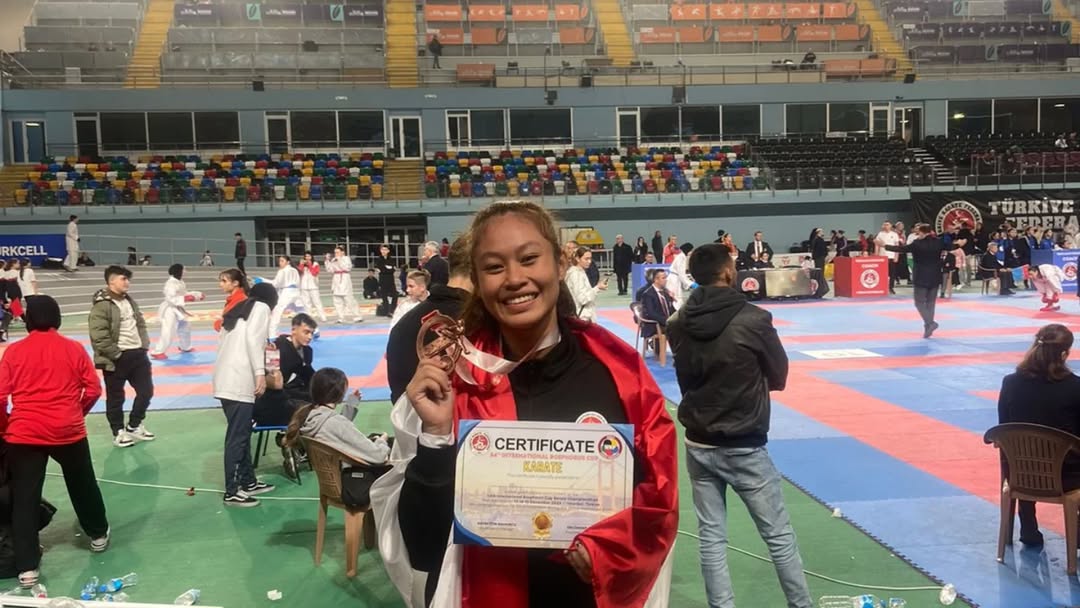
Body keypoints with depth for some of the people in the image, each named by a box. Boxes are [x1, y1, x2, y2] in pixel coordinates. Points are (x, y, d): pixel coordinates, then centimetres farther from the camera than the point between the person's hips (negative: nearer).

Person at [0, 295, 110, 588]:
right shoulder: (73, 348, -1)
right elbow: (93, 389, 0)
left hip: (23, 434, -1)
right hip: (68, 431, 1)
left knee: (24, 498, 6)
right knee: (83, 485, 21)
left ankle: (27, 567, 5)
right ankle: (98, 534, 38)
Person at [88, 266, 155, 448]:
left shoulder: (129, 300, 12)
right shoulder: (102, 305, -15)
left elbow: (141, 324, 21)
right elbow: (99, 337, -21)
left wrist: (144, 345, 8)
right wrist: (116, 354, -16)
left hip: (138, 354, 8)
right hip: (116, 359, -8)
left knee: (146, 391, 13)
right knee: (116, 398, 7)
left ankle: (134, 426, 30)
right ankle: (118, 432, 23)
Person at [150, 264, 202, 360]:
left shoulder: (180, 283, 8)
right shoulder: (171, 283, -22)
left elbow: (184, 294, 17)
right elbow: (170, 298, -29)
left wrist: (197, 295, 11)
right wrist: (184, 299, -33)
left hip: (177, 309, 11)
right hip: (169, 310, -11)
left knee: (185, 327, 24)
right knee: (168, 332, -17)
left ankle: (185, 347, 44)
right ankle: (157, 352, -13)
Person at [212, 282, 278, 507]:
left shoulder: (237, 310, 24)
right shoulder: (261, 307, 2)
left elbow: (226, 344, 19)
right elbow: (253, 338, -13)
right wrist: (260, 372, -16)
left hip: (226, 379, 8)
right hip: (238, 382, -8)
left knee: (241, 434, 17)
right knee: (237, 437, -3)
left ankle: (248, 482, 27)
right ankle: (232, 492, 2)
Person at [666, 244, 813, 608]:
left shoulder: (679, 324, -5)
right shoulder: (754, 320, -16)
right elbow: (779, 378, -3)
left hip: (698, 445, 4)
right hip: (744, 448, -4)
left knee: (711, 537, 12)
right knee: (779, 535, 12)